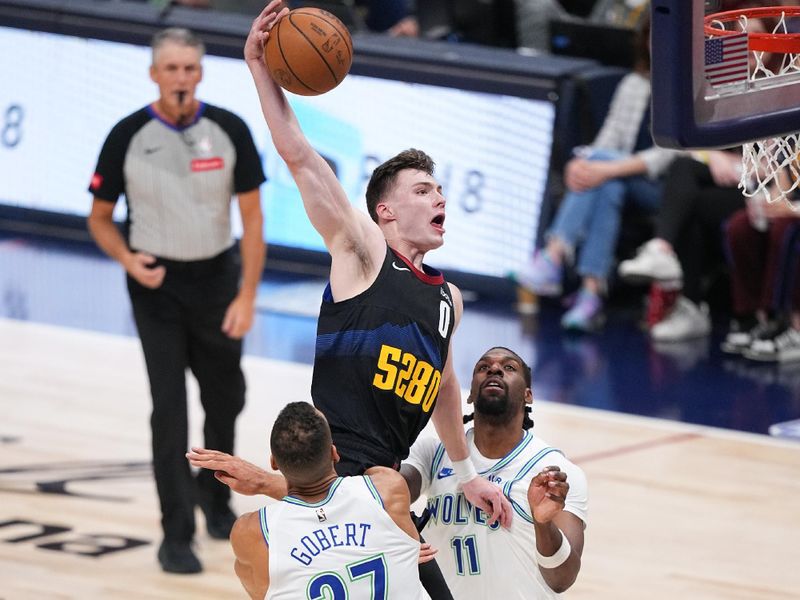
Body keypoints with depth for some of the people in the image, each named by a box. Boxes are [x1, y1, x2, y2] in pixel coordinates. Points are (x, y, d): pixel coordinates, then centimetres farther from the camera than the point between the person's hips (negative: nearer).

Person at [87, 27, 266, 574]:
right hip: (157, 283, -2)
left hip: (217, 278, 2)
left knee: (225, 399, 15)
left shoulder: (229, 130, -8)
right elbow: (100, 217, 2)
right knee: (170, 408, -8)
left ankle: (214, 492, 42)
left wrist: (247, 296, -11)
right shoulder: (128, 137, -10)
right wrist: (129, 261, -18)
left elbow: (252, 216, -5)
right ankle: (177, 534, -3)